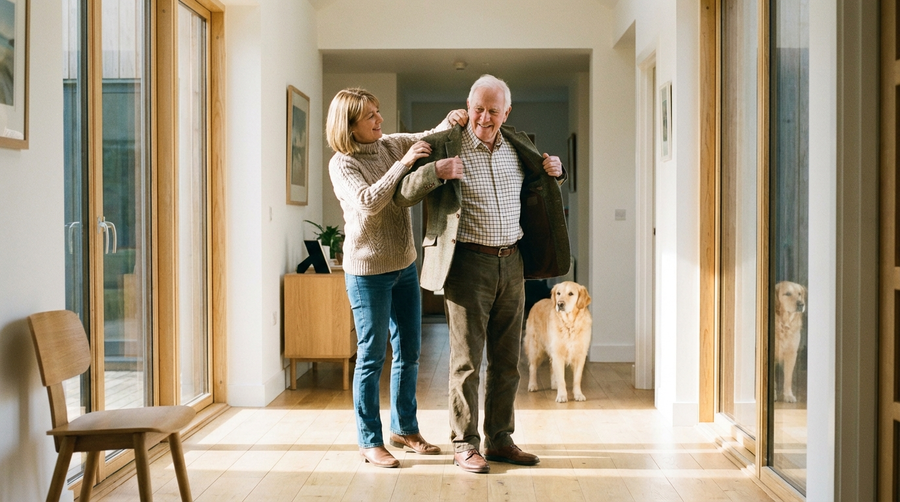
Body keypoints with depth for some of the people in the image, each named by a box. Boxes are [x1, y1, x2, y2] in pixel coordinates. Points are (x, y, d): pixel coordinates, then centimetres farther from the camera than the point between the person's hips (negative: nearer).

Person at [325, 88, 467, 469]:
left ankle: (404, 428, 28)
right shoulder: (342, 164, -12)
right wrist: (403, 163, -27)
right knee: (372, 357, 1)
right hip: (368, 272, -7)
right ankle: (370, 441, 13)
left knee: (409, 352, 13)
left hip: (404, 266, 7)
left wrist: (449, 122, -4)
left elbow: (429, 138, 18)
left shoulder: (391, 145, 6)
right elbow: (368, 201, -27)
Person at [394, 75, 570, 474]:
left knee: (506, 360, 11)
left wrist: (554, 172, 5)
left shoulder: (518, 147, 9)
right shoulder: (443, 146, -6)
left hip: (512, 263, 5)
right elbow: (402, 196, -8)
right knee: (466, 360, 0)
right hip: (468, 265, -5)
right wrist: (434, 171, -25)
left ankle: (500, 440, 22)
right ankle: (464, 445, 11)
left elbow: (538, 191, 27)